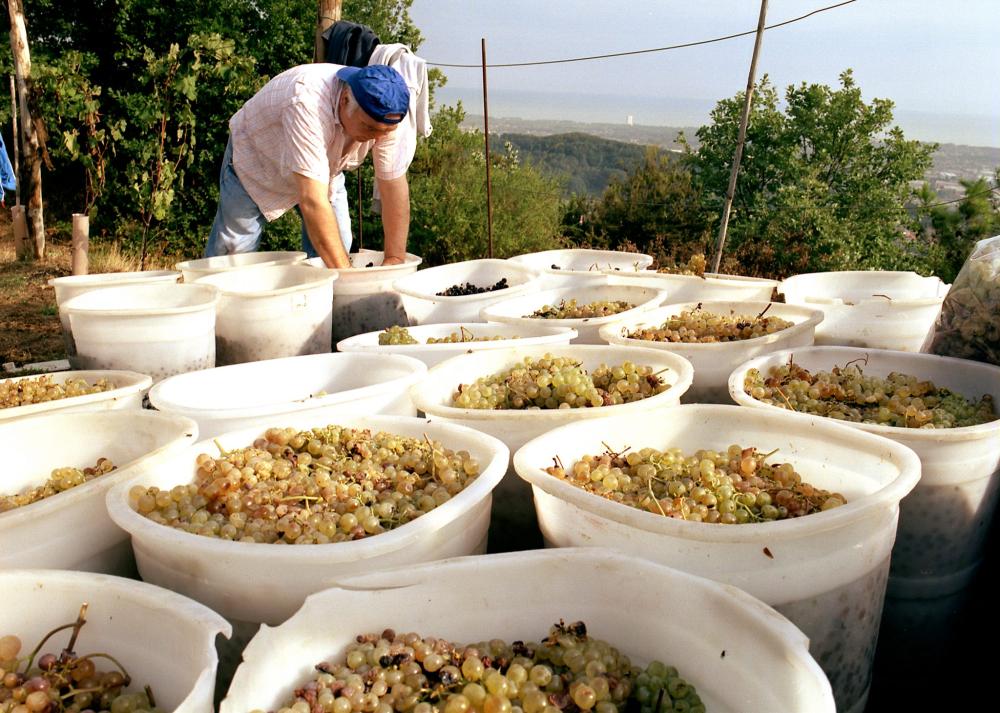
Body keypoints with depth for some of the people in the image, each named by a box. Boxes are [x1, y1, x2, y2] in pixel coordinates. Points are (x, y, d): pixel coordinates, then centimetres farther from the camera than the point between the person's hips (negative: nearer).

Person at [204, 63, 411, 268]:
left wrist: (395, 259, -29)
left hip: (323, 167, 5)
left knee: (338, 250, -4)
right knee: (233, 252, -5)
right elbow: (312, 201, -48)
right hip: (254, 156, -4)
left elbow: (395, 185, -22)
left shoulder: (383, 117, -27)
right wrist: (345, 272, -49)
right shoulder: (307, 104, -44)